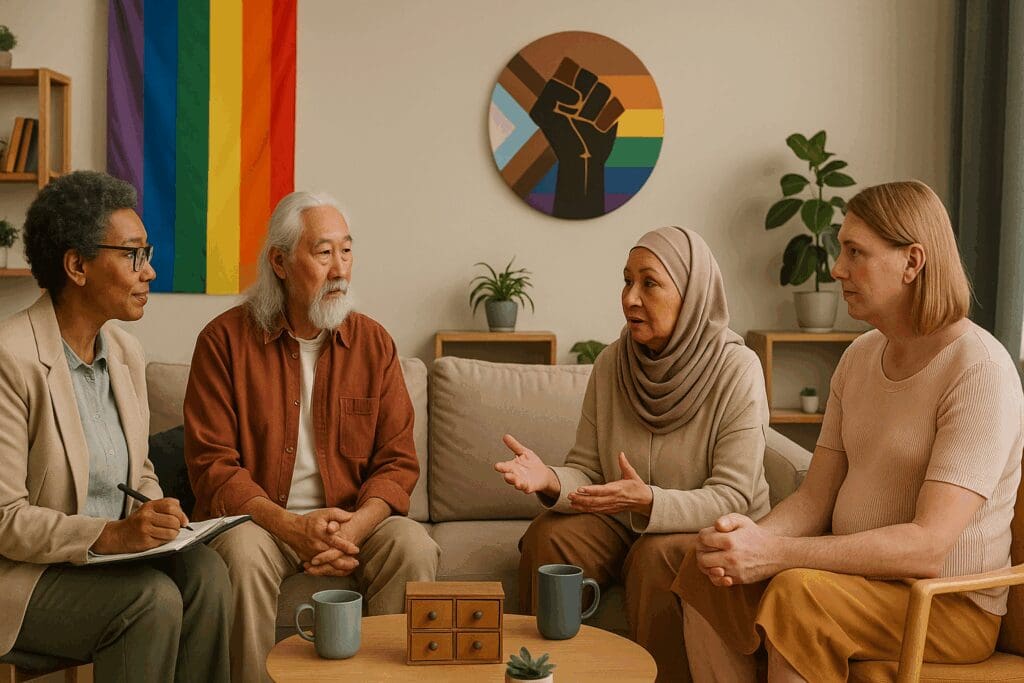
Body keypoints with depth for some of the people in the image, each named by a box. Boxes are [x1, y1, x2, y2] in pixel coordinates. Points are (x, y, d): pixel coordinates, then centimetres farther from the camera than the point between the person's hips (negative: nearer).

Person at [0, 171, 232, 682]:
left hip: (108, 554, 6)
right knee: (153, 598, -27)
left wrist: (155, 518, -6)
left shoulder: (125, 351, 6)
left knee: (204, 569, -19)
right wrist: (110, 534, -29)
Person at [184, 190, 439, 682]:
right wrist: (290, 526, -23)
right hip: (259, 518, -2)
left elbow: (397, 462, -1)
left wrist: (353, 529, -20)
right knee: (243, 552, -32)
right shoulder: (226, 339, -4)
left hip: (352, 519, 2)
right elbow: (212, 465, -9)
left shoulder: (374, 343, 3)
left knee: (414, 547, -23)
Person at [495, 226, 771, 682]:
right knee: (547, 537, -21)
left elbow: (731, 498, -19)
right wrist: (550, 481, -26)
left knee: (654, 555, -33)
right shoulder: (613, 363, -3)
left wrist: (648, 501, -36)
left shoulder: (737, 370, -16)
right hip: (624, 523, 4)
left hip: (714, 531, -4)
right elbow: (586, 470, -2)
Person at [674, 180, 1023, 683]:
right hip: (861, 572, 7)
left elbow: (929, 546, -26)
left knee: (798, 592, -32)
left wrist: (777, 553, -31)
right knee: (706, 571, -10)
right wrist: (754, 536, -18)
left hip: (954, 603, -7)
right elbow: (816, 498, 4)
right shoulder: (860, 357, 8)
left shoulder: (980, 369, -18)